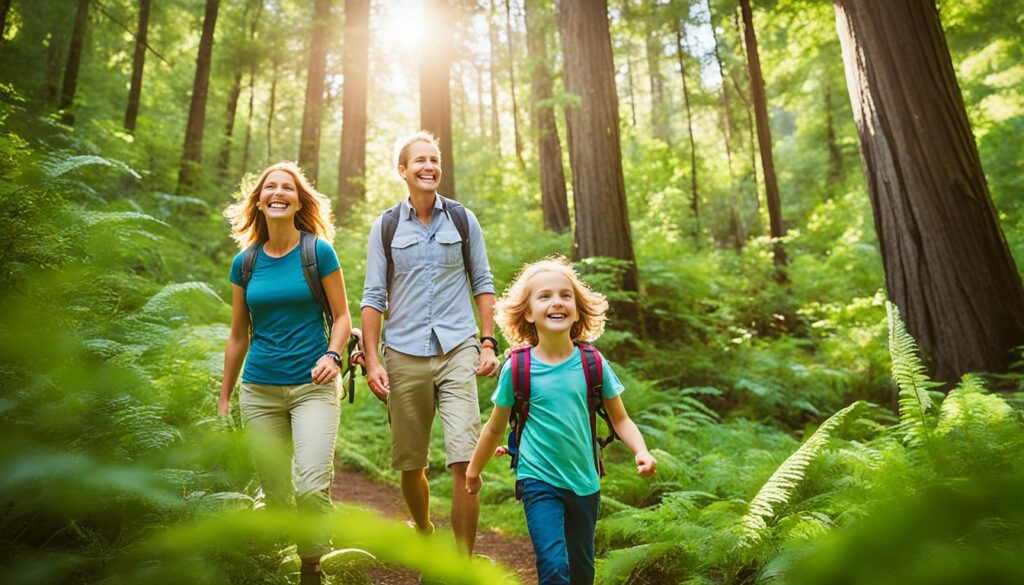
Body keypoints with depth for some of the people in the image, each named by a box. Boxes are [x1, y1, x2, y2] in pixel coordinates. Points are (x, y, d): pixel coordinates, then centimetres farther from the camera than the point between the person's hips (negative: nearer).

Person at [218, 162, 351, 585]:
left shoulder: (319, 252, -1)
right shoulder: (245, 262, 8)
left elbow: (342, 317, 2)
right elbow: (238, 335, 14)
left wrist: (332, 355, -17)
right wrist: (223, 398, 15)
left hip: (312, 387, -3)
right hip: (259, 390, 3)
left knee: (312, 488, -17)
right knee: (275, 496, 6)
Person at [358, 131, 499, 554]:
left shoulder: (463, 219, 8)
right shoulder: (386, 226, 7)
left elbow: (482, 283, 10)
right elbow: (373, 296, 5)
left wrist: (488, 343, 0)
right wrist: (372, 361, -3)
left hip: (457, 350, -1)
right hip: (404, 355, 1)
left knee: (466, 463, -11)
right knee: (410, 464, 11)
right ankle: (424, 535, 38)